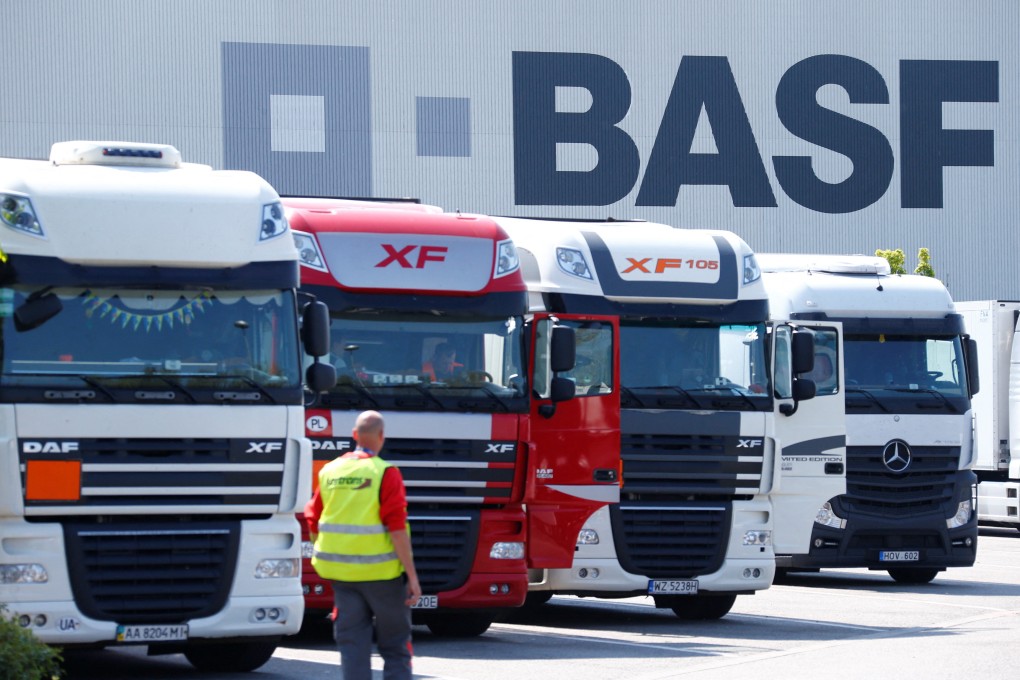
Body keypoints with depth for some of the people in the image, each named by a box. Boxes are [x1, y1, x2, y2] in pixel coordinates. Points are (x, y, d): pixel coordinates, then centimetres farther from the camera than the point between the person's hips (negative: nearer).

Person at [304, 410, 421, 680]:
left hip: (341, 573, 4)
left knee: (352, 644, 6)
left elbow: (313, 522, 11)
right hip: (381, 571, -4)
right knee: (394, 646, 7)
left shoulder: (329, 471, 6)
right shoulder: (385, 473, -10)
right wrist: (412, 576, -12)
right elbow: (397, 528, -15)